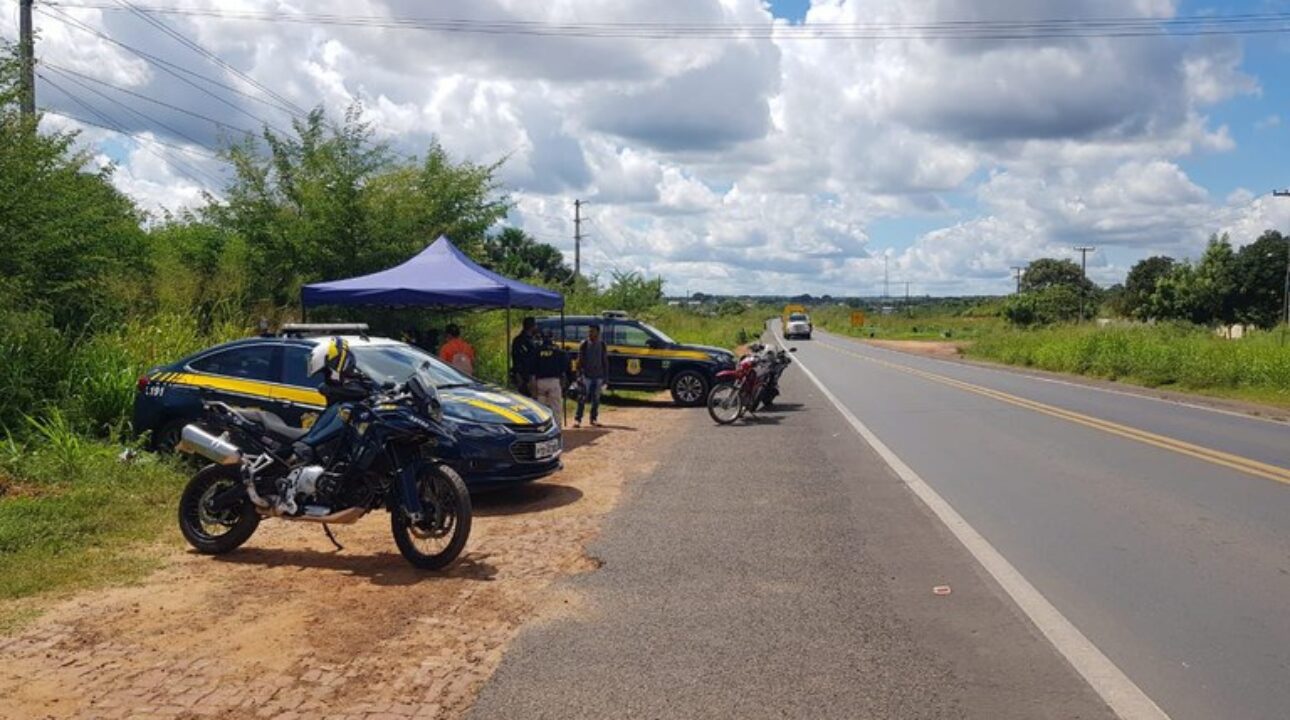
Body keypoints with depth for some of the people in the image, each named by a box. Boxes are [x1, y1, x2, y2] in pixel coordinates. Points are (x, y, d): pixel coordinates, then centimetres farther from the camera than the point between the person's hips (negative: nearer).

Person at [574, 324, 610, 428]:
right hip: (586, 375, -2)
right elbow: (579, 361, -1)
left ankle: (594, 419, 17)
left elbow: (605, 362, 10)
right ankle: (577, 419, -1)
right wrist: (579, 375, -8)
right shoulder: (584, 344, -2)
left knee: (596, 398, 8)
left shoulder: (602, 345, 5)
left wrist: (605, 377, 7)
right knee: (583, 398, -5)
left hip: (598, 376, 3)